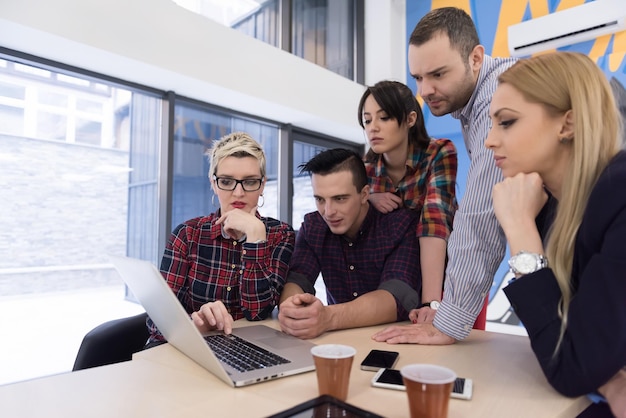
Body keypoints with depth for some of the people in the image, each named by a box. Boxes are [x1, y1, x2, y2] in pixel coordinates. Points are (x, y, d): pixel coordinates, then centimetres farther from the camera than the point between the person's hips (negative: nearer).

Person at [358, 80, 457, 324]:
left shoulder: (439, 154, -19)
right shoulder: (367, 170, -8)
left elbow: (435, 221, -31)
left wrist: (431, 302, -41)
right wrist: (369, 199, -23)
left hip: (446, 276, -2)